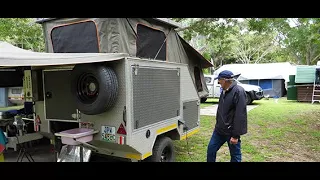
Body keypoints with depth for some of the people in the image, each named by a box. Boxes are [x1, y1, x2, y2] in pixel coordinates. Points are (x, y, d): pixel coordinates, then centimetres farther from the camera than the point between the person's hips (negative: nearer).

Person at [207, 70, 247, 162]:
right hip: (219, 130, 8)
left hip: (231, 132, -8)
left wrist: (236, 135, -22)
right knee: (211, 150, 13)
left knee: (235, 156, 8)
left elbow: (240, 115, -23)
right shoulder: (224, 91, 10)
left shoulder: (238, 91, -18)